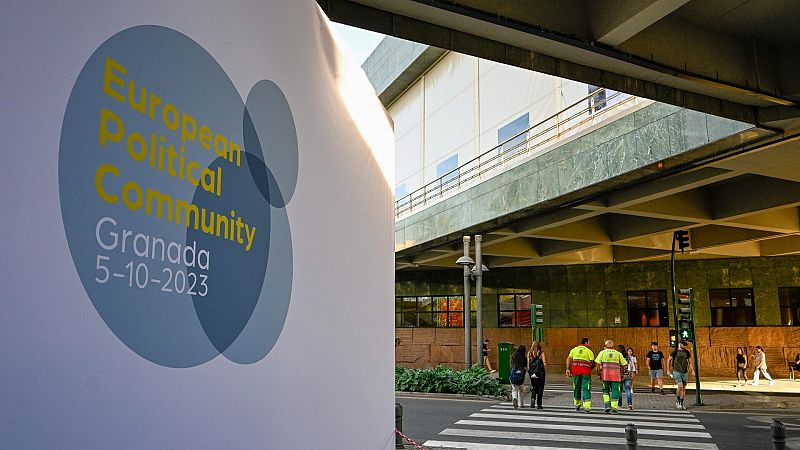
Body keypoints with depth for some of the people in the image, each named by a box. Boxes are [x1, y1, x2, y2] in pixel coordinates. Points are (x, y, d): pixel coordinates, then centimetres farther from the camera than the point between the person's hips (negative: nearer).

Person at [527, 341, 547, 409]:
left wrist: (529, 371, 7)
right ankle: (539, 404, 9)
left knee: (533, 387, 16)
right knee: (540, 388, 9)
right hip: (540, 373, -2)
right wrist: (545, 362, 11)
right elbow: (545, 364, -10)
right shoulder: (541, 353, -4)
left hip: (532, 373, 2)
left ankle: (533, 398, -10)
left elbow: (528, 363, -1)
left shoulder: (529, 353, 3)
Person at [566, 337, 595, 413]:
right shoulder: (589, 351, 1)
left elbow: (568, 359, 2)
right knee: (586, 389, -2)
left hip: (575, 372, 3)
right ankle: (587, 408, -11)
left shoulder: (574, 350, 10)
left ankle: (577, 405, 27)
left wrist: (568, 369, -1)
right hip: (586, 372, -3)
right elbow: (593, 363, -2)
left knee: (576, 388, 16)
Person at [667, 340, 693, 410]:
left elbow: (689, 361, 14)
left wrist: (692, 370, 2)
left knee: (683, 388, 5)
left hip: (685, 372, 4)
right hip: (677, 372, -4)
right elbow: (669, 360, 4)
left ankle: (681, 404, 16)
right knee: (680, 386, -18)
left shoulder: (687, 352, 7)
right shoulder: (675, 351, -2)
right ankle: (677, 401, 2)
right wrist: (668, 371, 1)